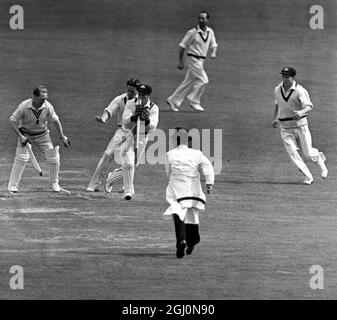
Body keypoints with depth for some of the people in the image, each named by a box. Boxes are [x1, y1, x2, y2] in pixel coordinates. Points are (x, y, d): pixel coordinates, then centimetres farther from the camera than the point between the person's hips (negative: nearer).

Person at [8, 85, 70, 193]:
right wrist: (20, 136, -24)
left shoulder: (47, 106, -19)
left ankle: (54, 183, 21)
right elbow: (12, 121, -17)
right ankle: (13, 186, -9)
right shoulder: (24, 106, -27)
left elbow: (55, 121, -2)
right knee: (21, 158, -18)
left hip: (42, 135, 3)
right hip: (26, 135, -3)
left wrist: (62, 136, 1)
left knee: (53, 158, -3)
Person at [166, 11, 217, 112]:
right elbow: (182, 46, -7)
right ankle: (194, 102, -2)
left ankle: (173, 100, 18)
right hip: (193, 59, -6)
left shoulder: (210, 32, 5)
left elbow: (213, 45, 12)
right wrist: (180, 62, -8)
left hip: (201, 61, 6)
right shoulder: (192, 32, -13)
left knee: (189, 82, 9)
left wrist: (213, 53, -11)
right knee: (203, 80, -14)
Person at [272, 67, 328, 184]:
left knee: (307, 152, 2)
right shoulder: (277, 90, 4)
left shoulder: (300, 90, -14)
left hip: (300, 125, -4)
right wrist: (275, 118, 12)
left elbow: (309, 106, -25)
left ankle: (319, 158, 37)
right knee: (292, 153, -10)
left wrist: (301, 112, -45)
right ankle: (308, 177, -2)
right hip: (285, 127, 4)